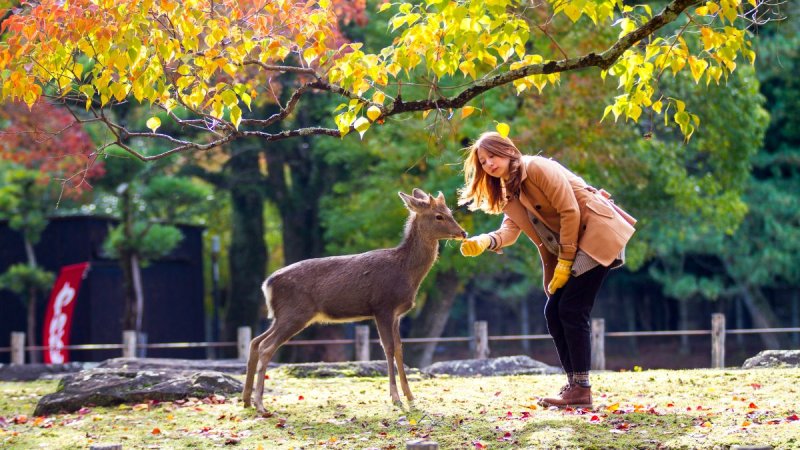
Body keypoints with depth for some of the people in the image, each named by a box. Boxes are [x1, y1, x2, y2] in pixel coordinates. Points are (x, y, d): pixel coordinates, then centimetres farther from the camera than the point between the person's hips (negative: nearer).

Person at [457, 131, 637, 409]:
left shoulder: (538, 168, -13)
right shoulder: (510, 193, 13)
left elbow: (570, 212, -17)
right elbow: (509, 230, -1)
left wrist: (565, 262, -16)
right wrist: (484, 241, -23)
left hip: (597, 233, -9)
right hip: (567, 248, 9)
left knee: (572, 310, -14)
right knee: (554, 312, 3)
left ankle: (581, 391, -13)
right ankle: (574, 384, 8)